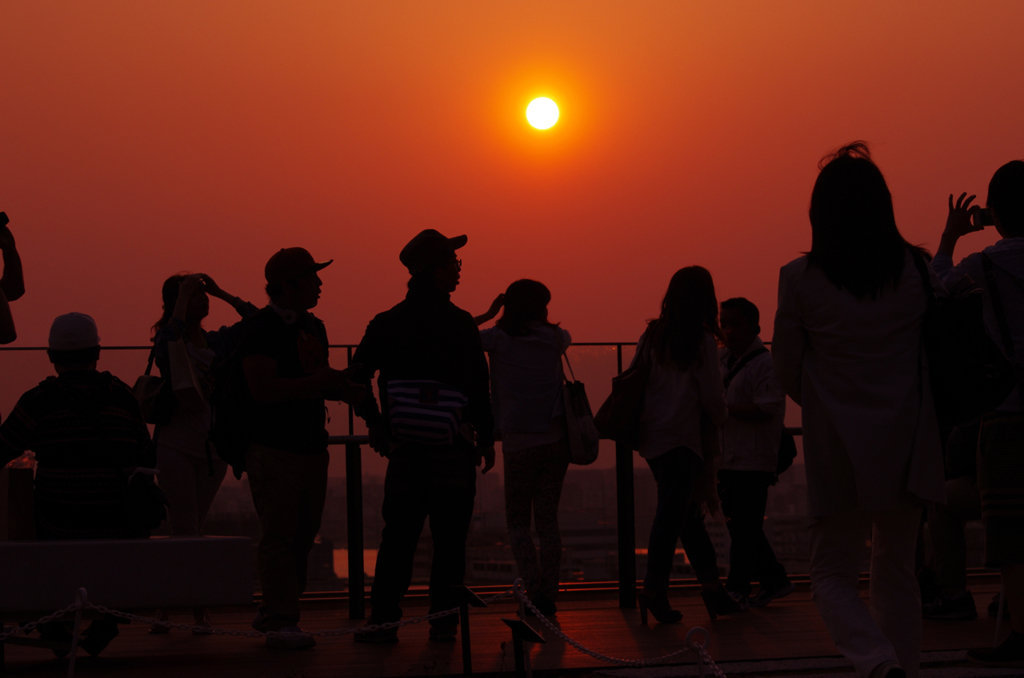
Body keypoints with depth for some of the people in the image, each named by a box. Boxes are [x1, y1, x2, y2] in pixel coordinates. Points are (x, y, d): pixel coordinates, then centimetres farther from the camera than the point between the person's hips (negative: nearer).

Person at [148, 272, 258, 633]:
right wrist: (183, 296, -20)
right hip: (177, 443, -4)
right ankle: (198, 603, -3)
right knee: (186, 529, -8)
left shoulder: (218, 341, 9)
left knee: (188, 529, 8)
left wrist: (222, 293, -1)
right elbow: (169, 342, -27)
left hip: (213, 445, 4)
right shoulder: (168, 338, -3)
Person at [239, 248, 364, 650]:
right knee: (279, 536, -8)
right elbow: (262, 389, -21)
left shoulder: (313, 327, 16)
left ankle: (272, 613, 20)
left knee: (303, 534, 9)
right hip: (273, 448, -8)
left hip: (312, 447, 8)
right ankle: (280, 621, -4)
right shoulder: (262, 329, -11)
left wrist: (344, 389, 4)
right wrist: (319, 383, -20)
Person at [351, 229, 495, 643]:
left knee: (398, 537, 8)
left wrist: (376, 424, 11)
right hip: (454, 452, -3)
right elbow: (479, 389, -9)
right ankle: (444, 621, 5)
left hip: (405, 450, 3)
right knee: (449, 540, 5)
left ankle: (383, 621, 4)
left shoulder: (386, 324, 3)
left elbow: (356, 377, 3)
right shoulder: (460, 325, -8)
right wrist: (486, 439, 0)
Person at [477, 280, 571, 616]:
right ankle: (548, 593, 3)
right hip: (555, 439, 2)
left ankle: (534, 587, -12)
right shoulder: (555, 337, 5)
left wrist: (489, 313, 17)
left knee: (517, 521, 7)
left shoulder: (497, 338, -3)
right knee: (548, 519, 8)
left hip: (518, 443, -2)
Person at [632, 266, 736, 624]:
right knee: (674, 513, -5)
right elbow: (712, 396, -7)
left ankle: (711, 585, 15)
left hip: (652, 435, 6)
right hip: (681, 437, -6)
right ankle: (654, 588, -10)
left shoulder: (652, 336, 6)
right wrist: (720, 419, 14)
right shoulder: (702, 341, -9)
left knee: (687, 513, 11)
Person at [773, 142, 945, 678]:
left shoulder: (800, 278, -10)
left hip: (839, 448, -3)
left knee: (832, 575, 5)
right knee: (896, 571, 18)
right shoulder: (916, 269, -4)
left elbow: (786, 370, 1)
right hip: (907, 444, 3)